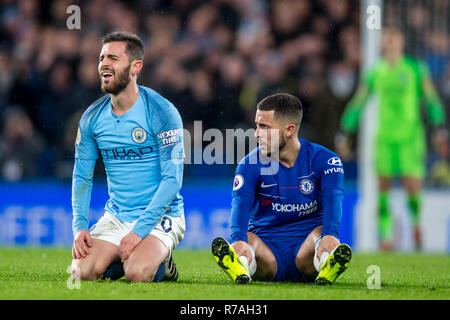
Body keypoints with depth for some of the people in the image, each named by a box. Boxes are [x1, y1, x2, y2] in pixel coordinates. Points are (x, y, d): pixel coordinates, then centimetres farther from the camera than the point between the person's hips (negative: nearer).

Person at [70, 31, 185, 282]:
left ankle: (161, 262, 4)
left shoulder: (161, 112, -13)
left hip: (160, 215, -5)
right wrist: (80, 226, -5)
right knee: (83, 272, -18)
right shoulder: (92, 118, 3)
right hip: (115, 217, 5)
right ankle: (122, 257, 13)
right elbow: (82, 176, 10)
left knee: (137, 274, -30)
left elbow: (173, 179, -15)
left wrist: (139, 230, -21)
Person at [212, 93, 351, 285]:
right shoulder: (250, 164, 1)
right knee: (246, 240, -32)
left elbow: (333, 199, -19)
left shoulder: (323, 159, -1)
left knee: (322, 233, -33)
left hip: (306, 244, 0)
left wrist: (329, 235, -42)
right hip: (266, 244, 1)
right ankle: (242, 267, -62)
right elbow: (241, 203, -18)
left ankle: (327, 267, -62)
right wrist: (238, 240, -41)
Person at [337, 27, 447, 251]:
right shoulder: (375, 73, 6)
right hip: (384, 138, 2)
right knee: (383, 188, -2)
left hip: (411, 138, -2)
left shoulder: (416, 69, 1)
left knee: (413, 188, -9)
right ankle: (385, 235, 9)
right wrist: (344, 134, 8)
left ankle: (416, 220, 21)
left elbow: (431, 100, 2)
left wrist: (439, 128, -7)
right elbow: (356, 104, 11)